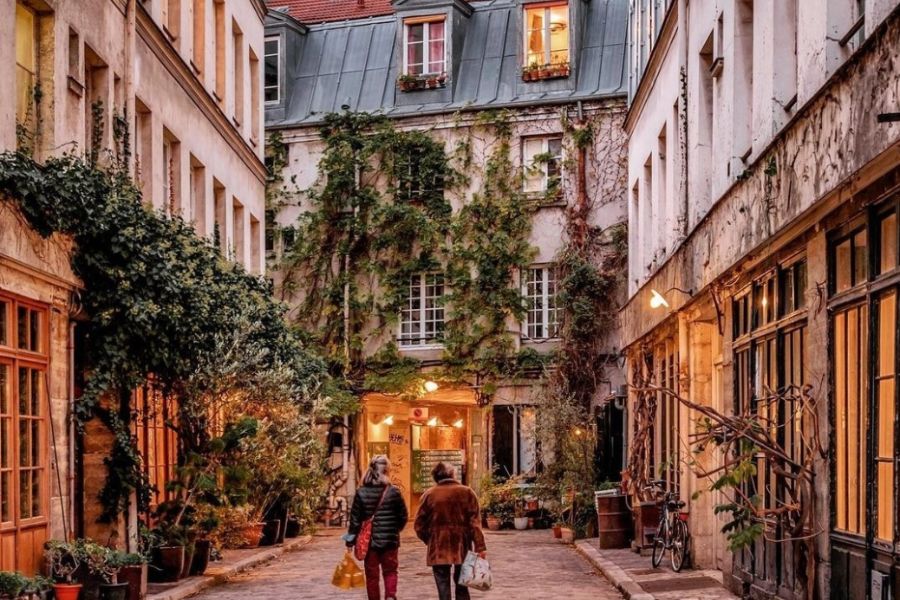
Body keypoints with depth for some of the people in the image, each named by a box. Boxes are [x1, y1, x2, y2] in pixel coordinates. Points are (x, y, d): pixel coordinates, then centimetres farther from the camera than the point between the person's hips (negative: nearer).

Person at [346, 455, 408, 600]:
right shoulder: (393, 492, -8)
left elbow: (355, 519, -5)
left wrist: (350, 541, 2)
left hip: (369, 541, 0)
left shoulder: (361, 493, -7)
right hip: (390, 540, 0)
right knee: (390, 571, 12)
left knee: (372, 574, 12)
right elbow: (403, 516, -2)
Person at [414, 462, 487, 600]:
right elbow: (475, 522, -7)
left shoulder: (429, 494, 0)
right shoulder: (467, 492, -1)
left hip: (439, 549, -1)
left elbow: (419, 525, 2)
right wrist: (480, 547, -8)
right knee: (461, 586, 14)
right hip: (462, 547, 1)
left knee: (443, 587, 4)